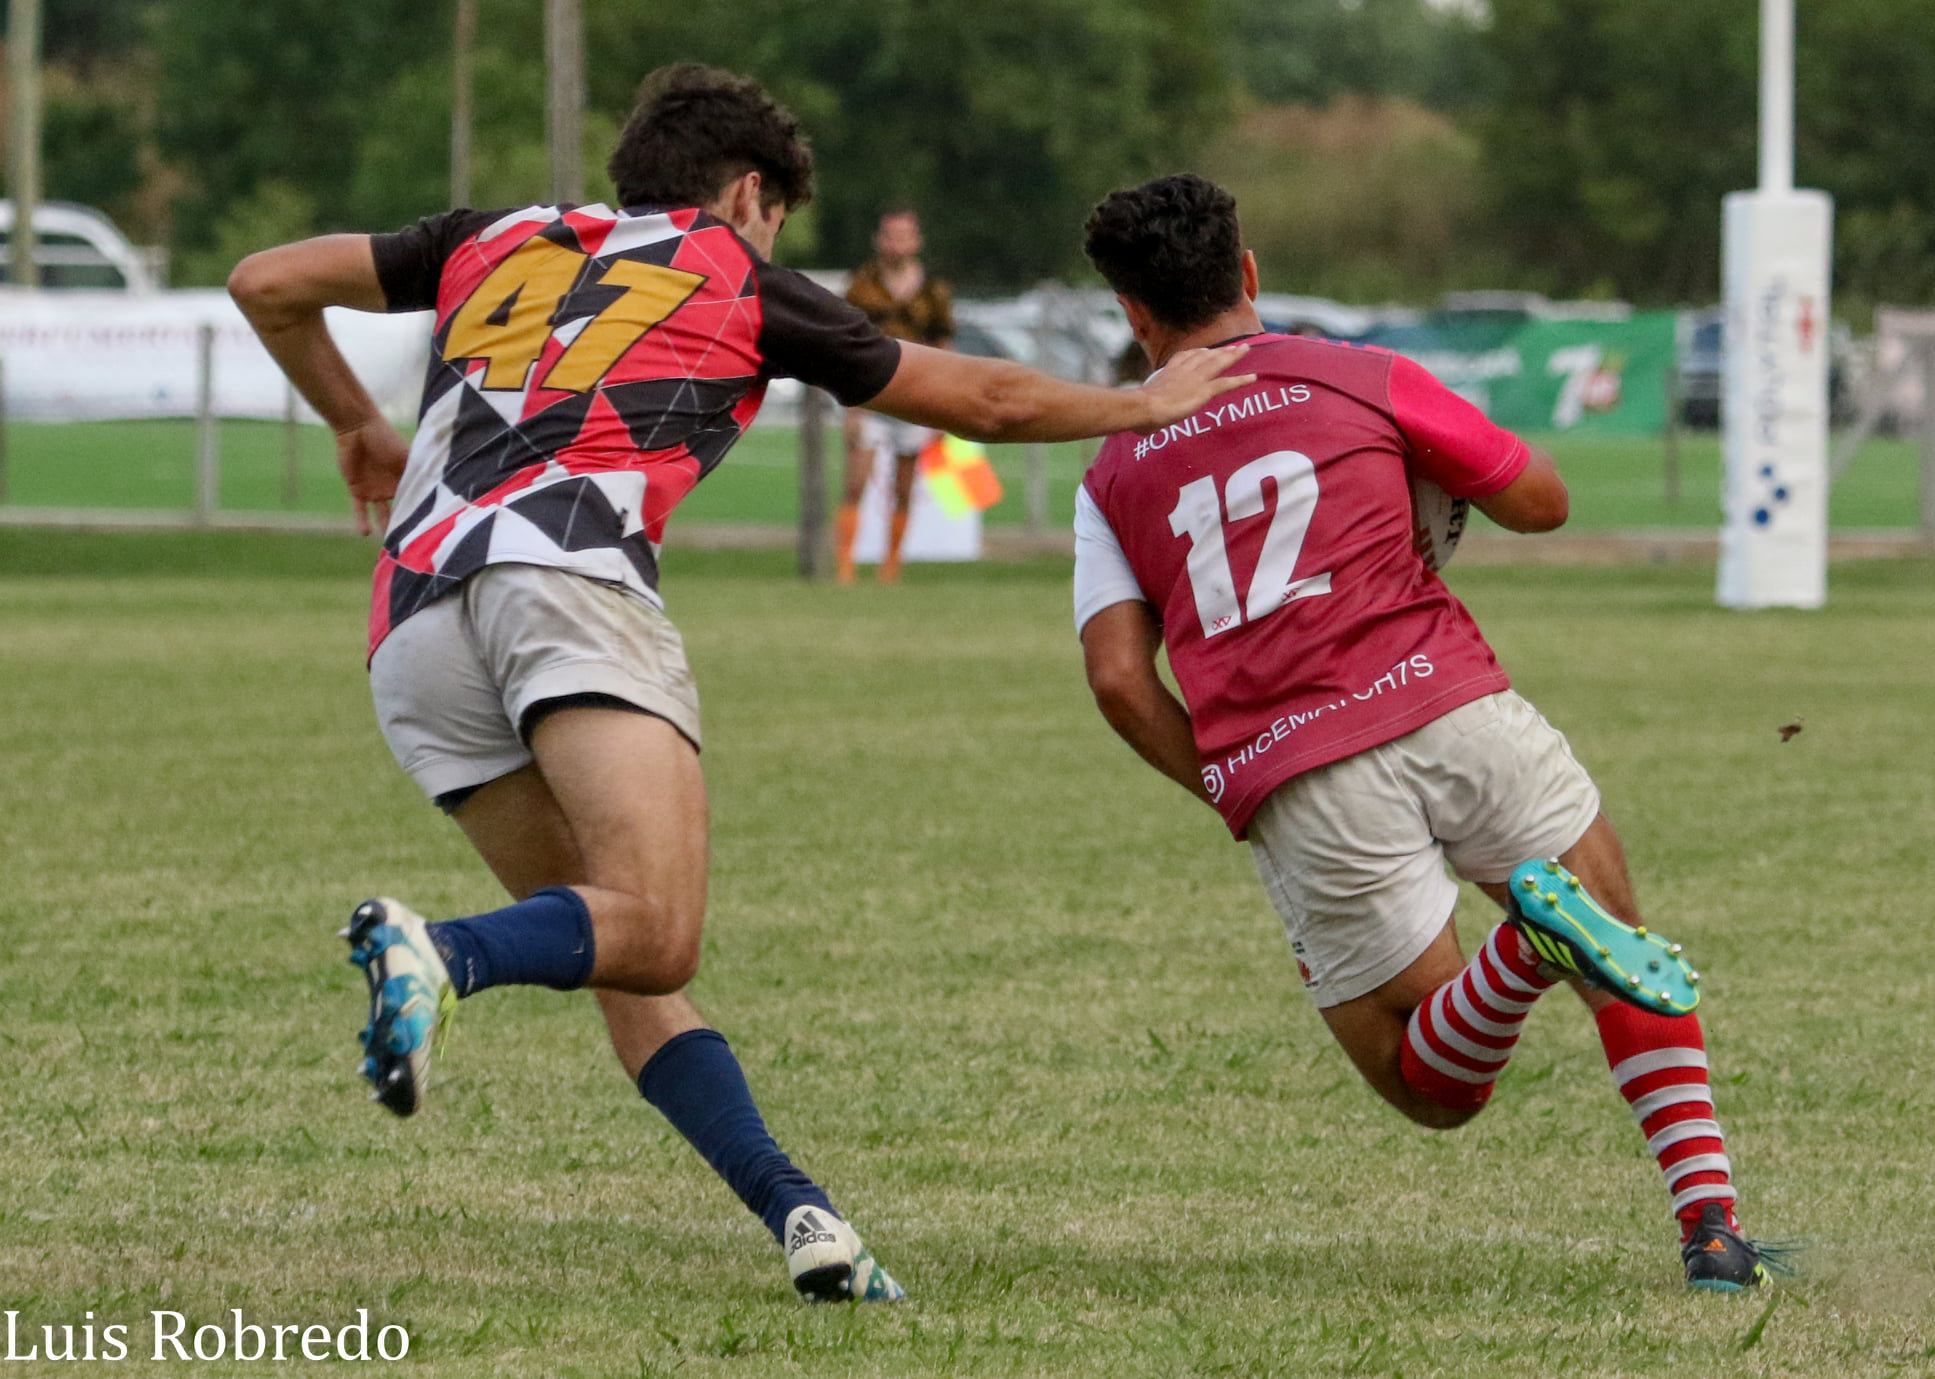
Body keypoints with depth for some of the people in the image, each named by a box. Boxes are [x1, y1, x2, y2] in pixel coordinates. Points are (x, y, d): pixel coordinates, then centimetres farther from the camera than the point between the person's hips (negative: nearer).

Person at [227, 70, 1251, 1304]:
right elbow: (987, 402, 30)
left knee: (636, 975, 7)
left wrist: (360, 427, 47)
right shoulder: (741, 283, 21)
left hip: (413, 622, 5)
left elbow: (267, 284, 33)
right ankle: (444, 955, -47)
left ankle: (799, 1215, -8)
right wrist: (1153, 404, 45)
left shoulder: (495, 240, 30)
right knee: (653, 932, -20)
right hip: (568, 576, -5)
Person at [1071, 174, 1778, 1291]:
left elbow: (1118, 678, 4)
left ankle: (1531, 942, -23)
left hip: (1287, 785, 0)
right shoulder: (1366, 381, 10)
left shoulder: (1113, 476, 15)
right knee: (1625, 960, 19)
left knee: (1433, 1089, 10)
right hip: (1449, 706, 0)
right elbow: (1542, 502, 17)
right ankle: (1712, 1228, -1)